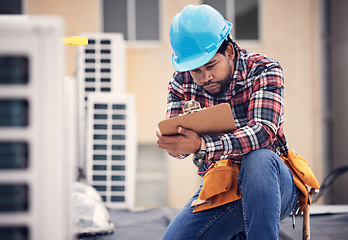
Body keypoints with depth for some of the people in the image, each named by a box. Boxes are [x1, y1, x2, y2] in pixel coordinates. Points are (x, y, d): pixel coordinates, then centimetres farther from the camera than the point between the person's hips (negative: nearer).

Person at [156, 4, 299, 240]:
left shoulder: (264, 70, -11)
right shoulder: (182, 82, 1)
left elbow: (263, 132, -26)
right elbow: (176, 145, -4)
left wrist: (202, 145, -40)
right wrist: (170, 142, -31)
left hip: (271, 184, -3)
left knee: (258, 158, -37)